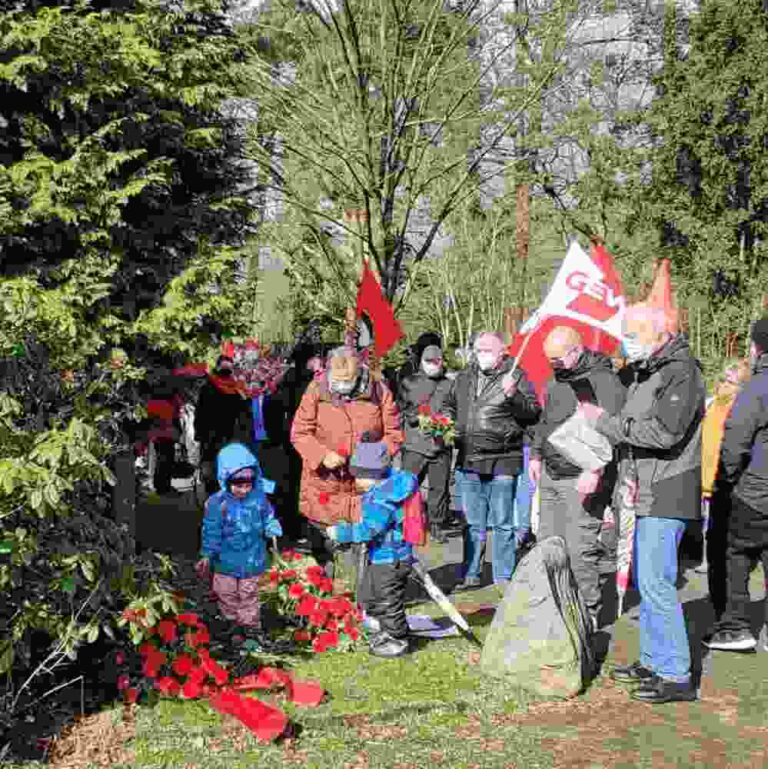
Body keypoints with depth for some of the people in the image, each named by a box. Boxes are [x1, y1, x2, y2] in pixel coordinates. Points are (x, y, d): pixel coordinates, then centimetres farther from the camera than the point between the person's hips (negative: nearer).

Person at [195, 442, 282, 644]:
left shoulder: (259, 499, -9)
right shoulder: (217, 503, -17)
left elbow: (268, 519, 7)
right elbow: (211, 532, -9)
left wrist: (271, 528, -10)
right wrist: (207, 555, -7)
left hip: (252, 560, 1)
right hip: (226, 560, -1)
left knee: (249, 595, 15)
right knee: (227, 594, 14)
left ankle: (251, 625, 29)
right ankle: (232, 622, 33)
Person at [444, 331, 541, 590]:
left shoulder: (516, 377, -1)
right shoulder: (463, 379, 15)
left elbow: (533, 412, -7)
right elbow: (450, 406, 30)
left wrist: (513, 395, -22)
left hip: (502, 463, -5)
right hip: (468, 461, 5)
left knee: (502, 523, 2)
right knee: (472, 523, 12)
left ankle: (503, 580, 11)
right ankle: (471, 576, 22)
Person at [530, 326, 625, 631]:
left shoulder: (602, 380, -12)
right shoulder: (557, 380, 16)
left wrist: (595, 470, -26)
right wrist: (536, 455, 23)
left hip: (582, 480, -9)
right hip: (551, 476, 9)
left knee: (579, 549, -8)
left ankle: (588, 612, 5)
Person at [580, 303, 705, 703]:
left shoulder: (681, 372, -14)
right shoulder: (645, 372, 16)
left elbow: (664, 433, -24)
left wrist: (605, 421, -16)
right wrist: (628, 473, 5)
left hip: (668, 495, -10)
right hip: (647, 492, 10)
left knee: (655, 581, -11)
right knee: (645, 578, 16)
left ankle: (676, 675, -5)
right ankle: (653, 660, 27)